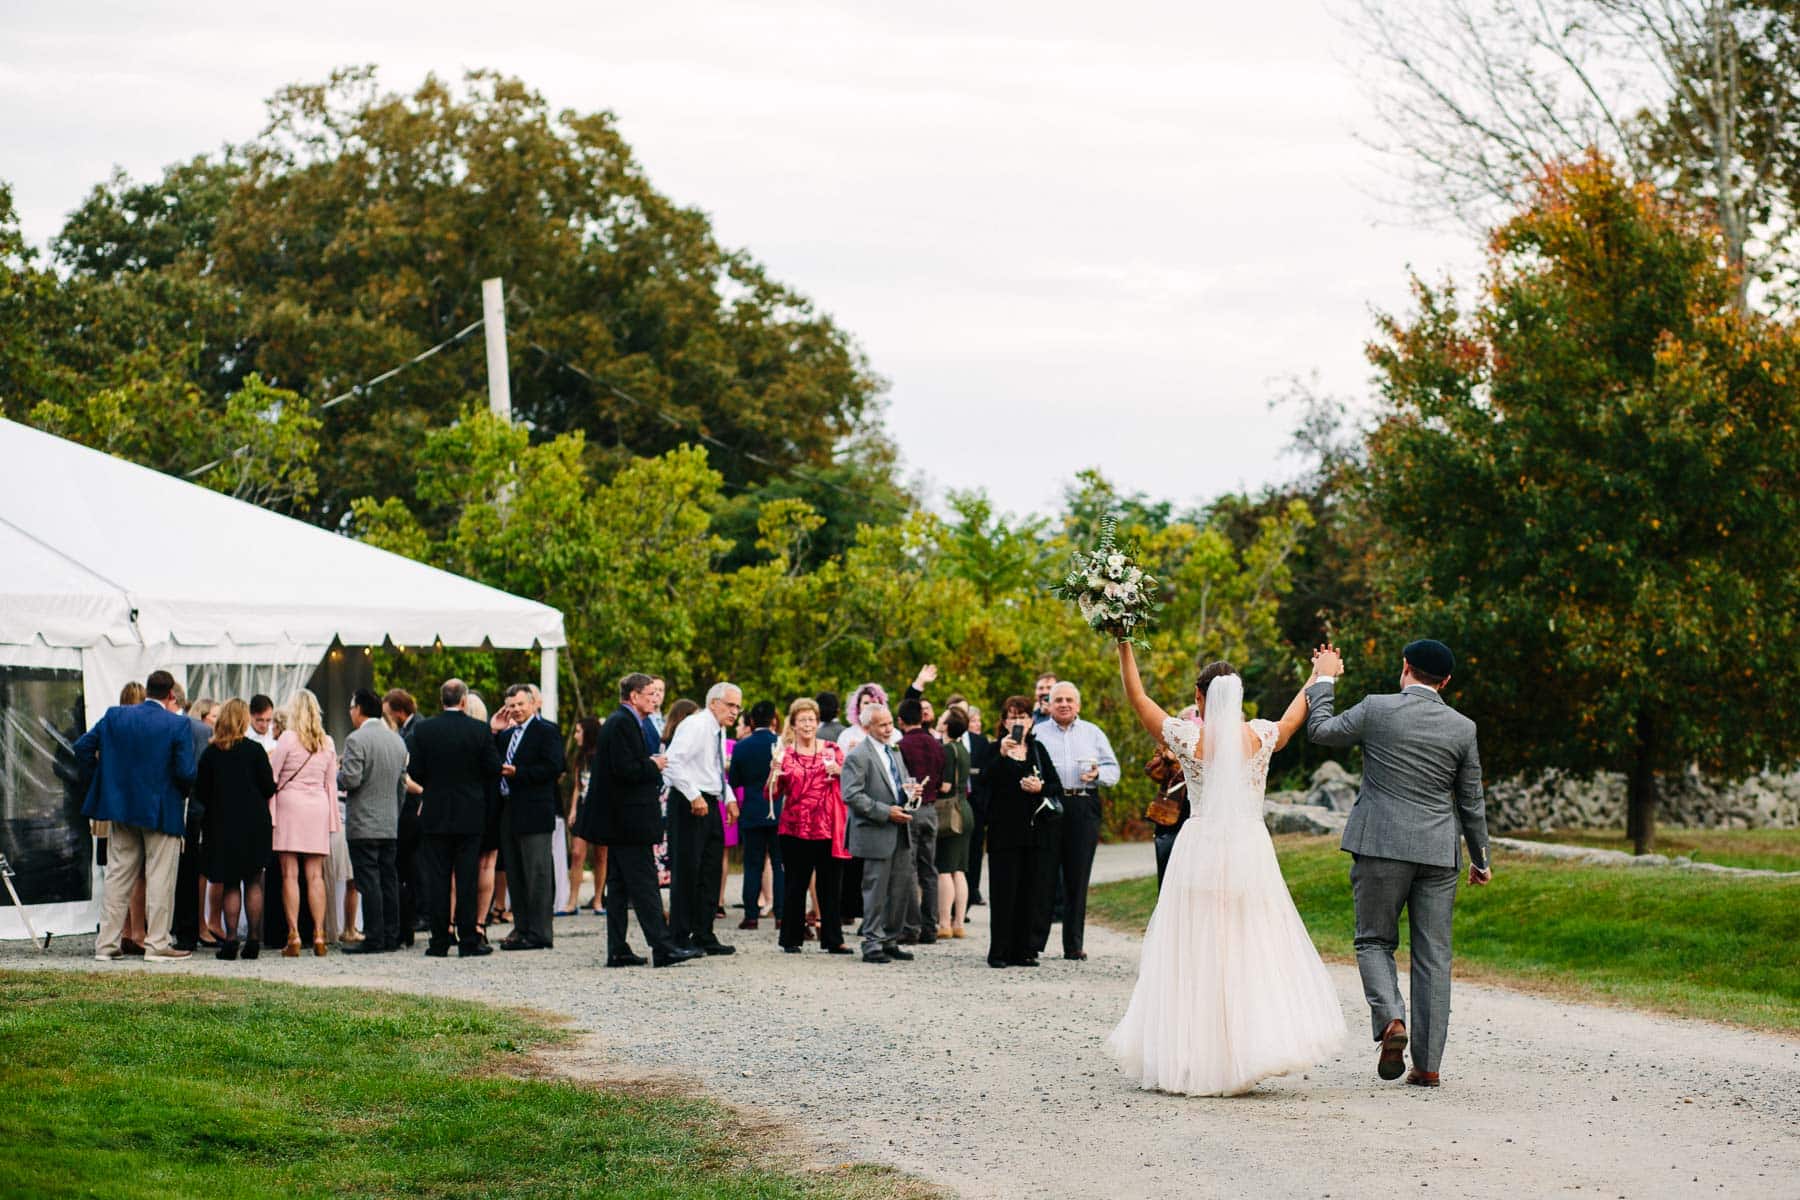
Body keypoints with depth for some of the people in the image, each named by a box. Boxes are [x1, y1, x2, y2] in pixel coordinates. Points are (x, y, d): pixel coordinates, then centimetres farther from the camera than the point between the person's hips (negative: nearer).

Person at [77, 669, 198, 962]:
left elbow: (82, 747, 1)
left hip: (121, 806, 4)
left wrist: (100, 772, 14)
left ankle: (107, 943, 11)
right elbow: (186, 772, -16)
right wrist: (185, 789, 5)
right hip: (162, 811, -4)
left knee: (118, 875, 10)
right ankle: (157, 944, 2)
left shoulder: (115, 716, 0)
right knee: (160, 878, 3)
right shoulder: (177, 724, -12)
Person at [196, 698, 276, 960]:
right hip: (253, 823, -1)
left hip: (222, 825, 1)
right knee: (254, 883, 6)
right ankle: (254, 939, 1)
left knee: (230, 885, 7)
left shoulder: (210, 753, -1)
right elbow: (269, 788, -5)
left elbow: (200, 793, 1)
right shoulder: (254, 750, -6)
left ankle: (230, 939, -1)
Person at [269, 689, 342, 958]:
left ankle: (294, 936, -7)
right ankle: (319, 936, 1)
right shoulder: (327, 743, 8)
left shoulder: (288, 738, -5)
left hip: (290, 804, -4)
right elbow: (331, 783, 12)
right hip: (318, 807, 4)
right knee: (315, 875, 5)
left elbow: (271, 776, -5)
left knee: (290, 875, -2)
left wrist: (270, 813, 3)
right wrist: (332, 819, 15)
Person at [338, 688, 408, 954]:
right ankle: (391, 936, 11)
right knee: (389, 880, 10)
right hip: (391, 824, 7)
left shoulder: (356, 740, -12)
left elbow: (351, 779, -20)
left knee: (369, 882, -6)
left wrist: (338, 773, 2)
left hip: (363, 825, -7)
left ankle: (374, 939, -8)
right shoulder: (397, 740, 12)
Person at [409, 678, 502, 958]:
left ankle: (439, 942, 4)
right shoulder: (480, 730, -6)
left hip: (435, 813, 0)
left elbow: (415, 772, -3)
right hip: (470, 814, 0)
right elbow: (494, 769, -4)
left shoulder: (423, 730, -4)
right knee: (467, 879, 3)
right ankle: (468, 941, 3)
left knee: (437, 880, 4)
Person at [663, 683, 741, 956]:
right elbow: (673, 762, -22)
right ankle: (680, 939, -4)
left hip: (710, 805, 9)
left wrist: (729, 799, 13)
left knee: (710, 871, 10)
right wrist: (694, 796, -25)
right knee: (686, 871, -7)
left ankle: (703, 936, 17)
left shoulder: (719, 732, 16)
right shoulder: (695, 726, -12)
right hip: (689, 805, -9)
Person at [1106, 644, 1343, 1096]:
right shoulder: (1261, 736, 1)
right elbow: (1293, 719, 22)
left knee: (1195, 958, 3)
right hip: (1251, 853, 1)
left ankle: (1193, 1060, 4)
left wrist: (1124, 646, 13)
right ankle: (1265, 1039, -1)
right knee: (1254, 951, 7)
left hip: (1200, 852, -1)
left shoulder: (1188, 736, -5)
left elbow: (1137, 698, 5)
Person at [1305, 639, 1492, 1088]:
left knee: (1374, 941, 11)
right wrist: (1481, 859, 21)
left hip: (1381, 848, -2)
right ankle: (1427, 1063, 4)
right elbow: (1472, 802, 9)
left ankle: (1391, 1020, -16)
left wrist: (1325, 680, 24)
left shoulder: (1376, 710, -5)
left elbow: (1321, 730, 10)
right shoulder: (1462, 728, 2)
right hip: (1438, 854, 2)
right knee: (1432, 956, 6)